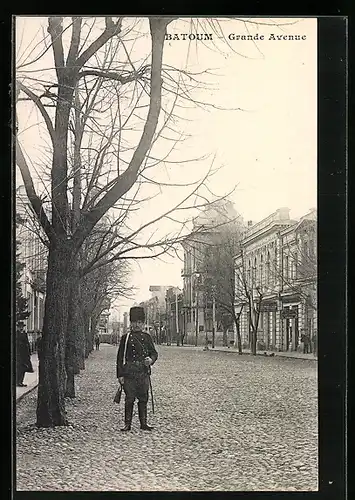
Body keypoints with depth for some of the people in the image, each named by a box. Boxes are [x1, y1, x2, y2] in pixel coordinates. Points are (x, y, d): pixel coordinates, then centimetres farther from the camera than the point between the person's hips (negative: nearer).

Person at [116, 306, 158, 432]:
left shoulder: (147, 337, 11)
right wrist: (120, 375, -4)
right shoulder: (126, 337, 3)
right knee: (129, 399, -1)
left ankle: (143, 423, 14)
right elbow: (120, 357, 1)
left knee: (143, 398, 6)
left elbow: (154, 353, 13)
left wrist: (151, 359, -11)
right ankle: (127, 423, 7)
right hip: (129, 373, -2)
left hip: (144, 372, 3)